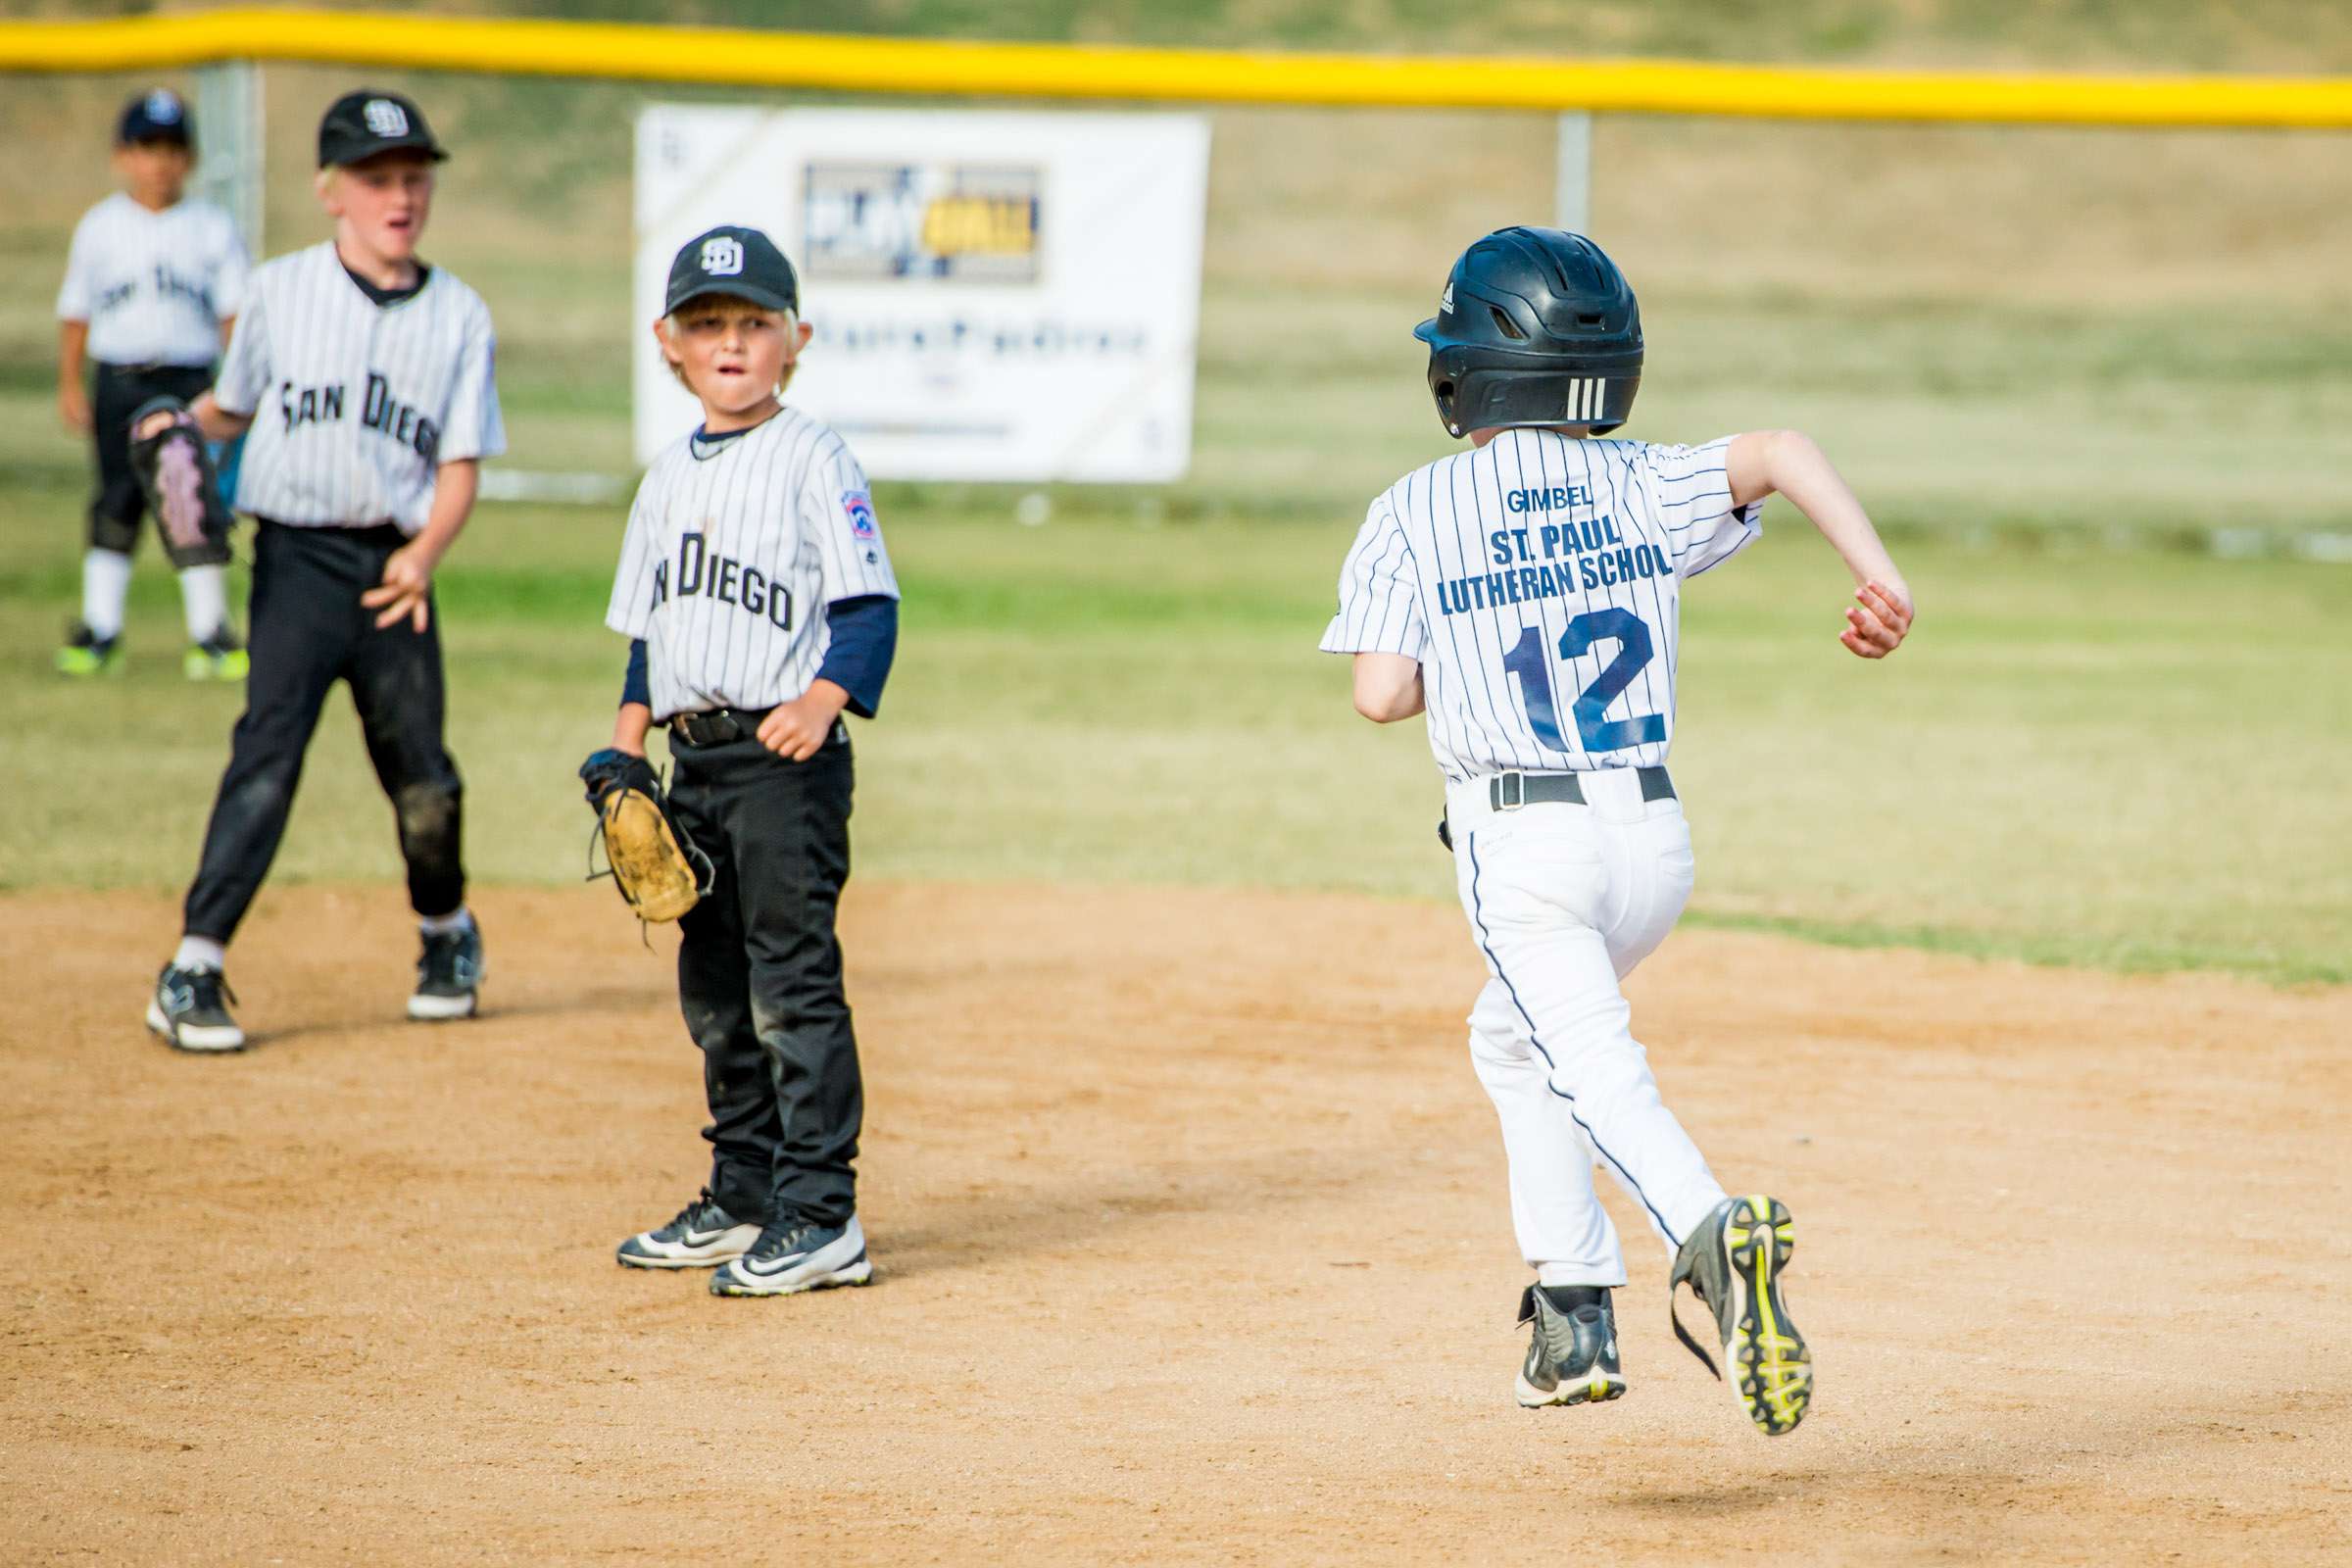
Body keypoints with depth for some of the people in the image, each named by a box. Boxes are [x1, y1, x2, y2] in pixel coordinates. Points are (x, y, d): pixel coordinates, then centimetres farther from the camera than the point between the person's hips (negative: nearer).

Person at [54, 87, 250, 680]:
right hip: (119, 380, 1)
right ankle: (100, 626, 7)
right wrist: (71, 385, 1)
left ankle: (209, 629, 4)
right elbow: (75, 312, 7)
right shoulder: (99, 227, 5)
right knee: (116, 503, 1)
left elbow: (235, 313, 3)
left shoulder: (213, 229, 4)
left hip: (190, 381, 0)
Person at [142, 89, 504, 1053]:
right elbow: (234, 408, 16)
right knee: (269, 748, -16)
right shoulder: (281, 291, 4)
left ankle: (447, 930, 33)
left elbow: (461, 465, 2)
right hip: (296, 557, -2)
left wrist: (424, 555, -15)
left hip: (395, 567, 2)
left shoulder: (460, 315, 6)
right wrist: (179, 432, -5)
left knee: (422, 774, 3)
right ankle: (192, 971, -16)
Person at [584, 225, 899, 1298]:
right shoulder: (669, 477, 15)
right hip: (696, 758, 8)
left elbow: (869, 606, -11)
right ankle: (742, 1200, 24)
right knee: (715, 992, 14)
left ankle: (819, 1218, -9)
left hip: (786, 760, -8)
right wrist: (626, 740, 12)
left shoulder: (813, 461, -7)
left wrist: (823, 700, -25)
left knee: (792, 987, -10)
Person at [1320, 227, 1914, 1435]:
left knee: (1596, 1073, -17)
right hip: (1655, 835, 5)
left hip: (1522, 845, -5)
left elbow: (1382, 694, -6)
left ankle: (1708, 1231, -47)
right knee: (1515, 1033, 27)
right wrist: (1879, 577, -12)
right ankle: (1571, 1308, 21)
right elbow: (1781, 455, -7)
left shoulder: (1416, 512, -1)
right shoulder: (1638, 487, 7)